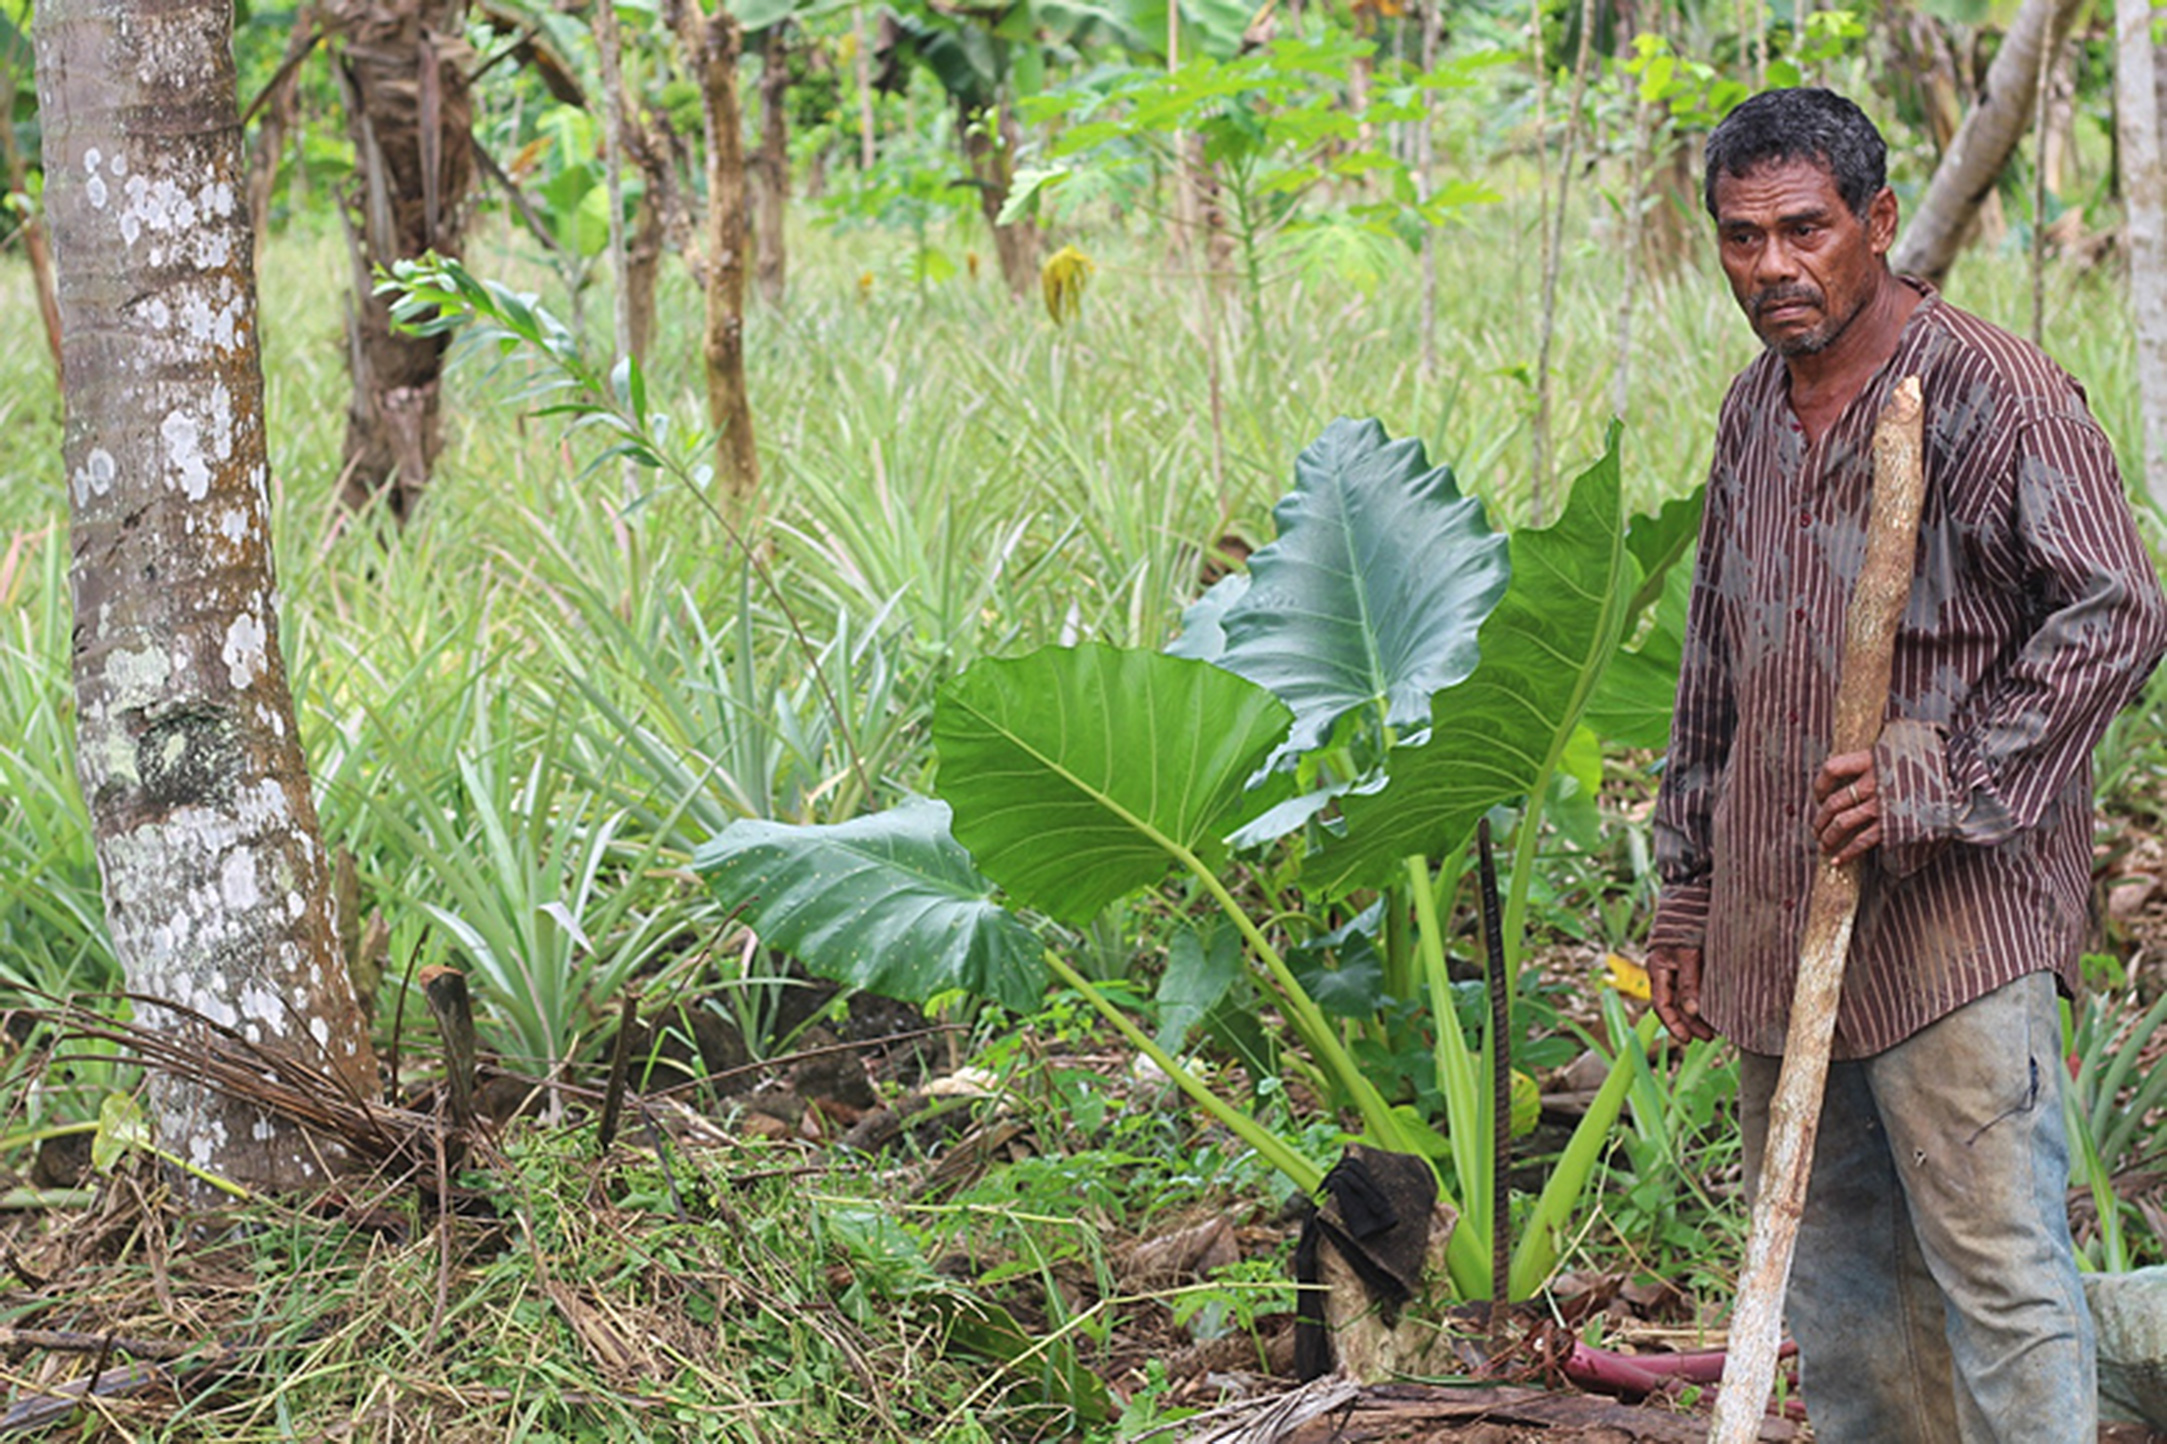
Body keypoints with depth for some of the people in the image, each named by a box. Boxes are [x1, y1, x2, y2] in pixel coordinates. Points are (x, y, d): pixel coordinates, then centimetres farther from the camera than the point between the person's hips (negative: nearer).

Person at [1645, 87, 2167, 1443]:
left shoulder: (1994, 393, -10)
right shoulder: (1755, 409, 13)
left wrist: (1940, 783, -17)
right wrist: (1688, 888, 21)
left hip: (1951, 918, -7)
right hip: (1777, 915, 7)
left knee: (1997, 1269, -7)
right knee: (1832, 1266, 14)